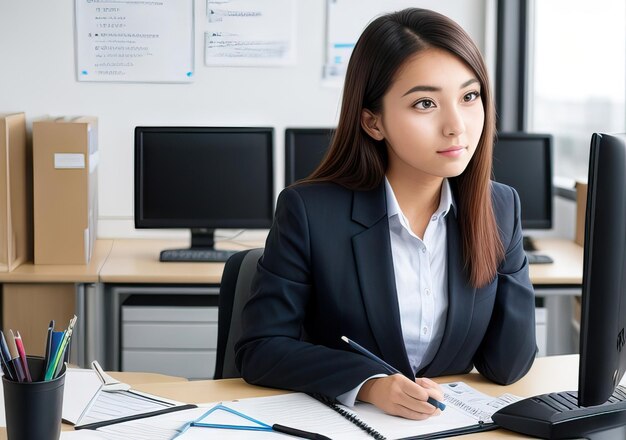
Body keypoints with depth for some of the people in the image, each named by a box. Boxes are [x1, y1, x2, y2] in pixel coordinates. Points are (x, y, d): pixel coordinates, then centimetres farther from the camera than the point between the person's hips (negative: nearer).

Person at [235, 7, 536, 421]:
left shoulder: (500, 207, 0)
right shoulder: (310, 211, -11)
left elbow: (506, 367, -1)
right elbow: (261, 348, -9)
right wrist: (368, 384, -22)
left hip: (451, 422, 2)